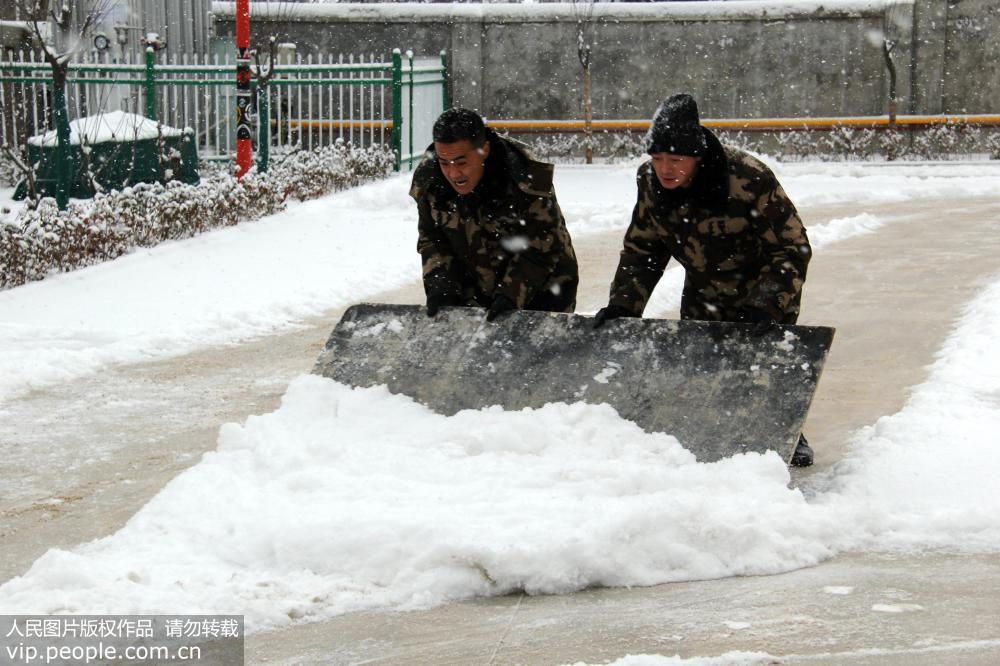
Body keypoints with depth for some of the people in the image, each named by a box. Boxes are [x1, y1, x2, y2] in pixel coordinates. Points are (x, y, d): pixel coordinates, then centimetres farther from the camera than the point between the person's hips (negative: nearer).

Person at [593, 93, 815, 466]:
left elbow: (792, 247, -25)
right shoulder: (650, 182, -15)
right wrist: (623, 303, -10)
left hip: (762, 290, -5)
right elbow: (642, 249, 0)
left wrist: (769, 304, -34)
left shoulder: (749, 179, -32)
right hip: (703, 293, 5)